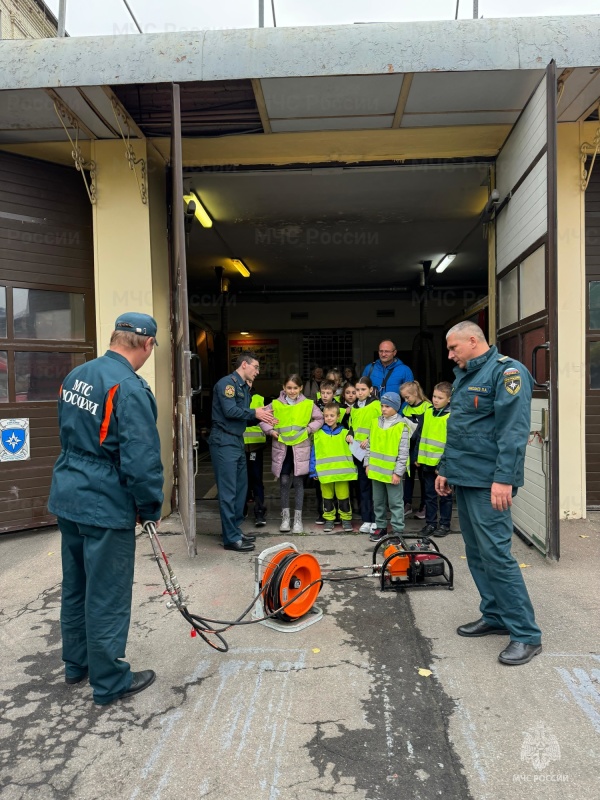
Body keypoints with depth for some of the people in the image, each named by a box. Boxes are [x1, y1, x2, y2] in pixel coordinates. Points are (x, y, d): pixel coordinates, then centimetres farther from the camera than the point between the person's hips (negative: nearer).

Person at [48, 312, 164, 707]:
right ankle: (110, 682, 22)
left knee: (75, 586, 21)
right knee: (107, 596, 6)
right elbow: (142, 459, -23)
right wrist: (151, 507, -9)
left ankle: (76, 664, 39)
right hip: (106, 506, -9)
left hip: (68, 497, 9)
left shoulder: (75, 376, 6)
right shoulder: (130, 388, -22)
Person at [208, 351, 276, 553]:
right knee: (228, 491, -6)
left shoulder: (244, 388, 19)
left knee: (240, 487, 14)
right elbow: (230, 411, -21)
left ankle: (235, 530, 25)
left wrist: (261, 418, 0)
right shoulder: (227, 383, -11)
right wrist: (255, 413, -12)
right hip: (224, 442, -10)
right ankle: (231, 538, 1)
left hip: (237, 442, 10)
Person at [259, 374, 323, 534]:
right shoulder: (276, 404, 2)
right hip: (281, 448, 1)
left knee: (298, 482, 4)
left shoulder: (308, 404, 1)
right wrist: (271, 430, -3)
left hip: (300, 448, 0)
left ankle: (298, 518, 15)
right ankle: (285, 517, 17)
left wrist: (309, 429, -5)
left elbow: (319, 419, 8)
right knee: (284, 481, 2)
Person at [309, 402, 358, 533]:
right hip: (324, 472, 1)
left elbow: (352, 451, 6)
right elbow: (313, 453, 3)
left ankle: (346, 519, 20)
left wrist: (353, 469, 1)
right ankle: (329, 519, 24)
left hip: (342, 472, -1)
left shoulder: (344, 433, 2)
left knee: (343, 497, 5)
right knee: (327, 497, 11)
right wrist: (313, 471, -1)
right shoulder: (318, 434, 1)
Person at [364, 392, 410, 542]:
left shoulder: (402, 426, -11)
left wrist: (398, 472, -13)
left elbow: (403, 452, -12)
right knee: (378, 501, 16)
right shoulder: (375, 422, 6)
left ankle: (398, 530, 13)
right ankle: (381, 527, 28)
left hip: (392, 472, -6)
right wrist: (367, 463, 7)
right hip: (376, 469, 6)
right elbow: (369, 445, 12)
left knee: (395, 502, 4)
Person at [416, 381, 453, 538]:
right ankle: (430, 523, 23)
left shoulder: (451, 416, -12)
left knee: (444, 495, 9)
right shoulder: (428, 412, 6)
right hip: (427, 462, 5)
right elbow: (422, 435, 12)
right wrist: (418, 456, 9)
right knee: (429, 494, 13)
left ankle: (445, 524, 20)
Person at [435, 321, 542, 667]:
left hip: (489, 482, -9)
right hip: (466, 478, 9)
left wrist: (504, 478, -24)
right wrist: (446, 469, 20)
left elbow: (514, 430, -20)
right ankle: (496, 616, 27)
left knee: (496, 554, -7)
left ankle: (527, 634, 5)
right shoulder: (465, 376, 17)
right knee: (477, 554, 14)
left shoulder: (506, 371, -11)